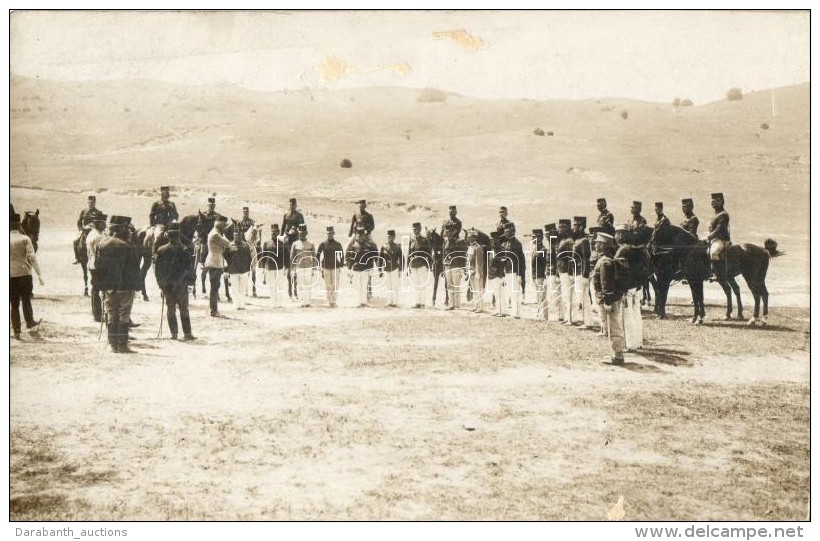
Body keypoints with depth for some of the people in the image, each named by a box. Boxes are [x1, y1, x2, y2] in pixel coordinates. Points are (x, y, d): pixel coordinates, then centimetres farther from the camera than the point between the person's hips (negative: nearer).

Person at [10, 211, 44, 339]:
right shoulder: (25, 239, -3)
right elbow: (32, 257, -10)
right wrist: (39, 274, -12)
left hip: (10, 275, 2)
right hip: (24, 274, -1)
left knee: (14, 304, 8)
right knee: (26, 301, 8)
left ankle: (17, 331, 7)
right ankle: (30, 324, -8)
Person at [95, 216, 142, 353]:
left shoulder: (101, 244, 3)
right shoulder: (128, 247, -12)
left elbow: (98, 265, 7)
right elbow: (134, 269, -9)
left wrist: (100, 285, 11)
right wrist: (137, 286, 1)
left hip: (108, 286, 4)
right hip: (125, 287, -4)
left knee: (111, 317, 11)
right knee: (124, 317, 3)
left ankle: (113, 345, 14)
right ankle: (122, 345, 2)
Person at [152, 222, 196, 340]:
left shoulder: (160, 250, -1)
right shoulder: (183, 250, -10)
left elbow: (157, 268, 3)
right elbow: (188, 267, -9)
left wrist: (161, 283, 13)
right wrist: (191, 279, 6)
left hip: (166, 285, 2)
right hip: (181, 285, -2)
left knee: (170, 309, 11)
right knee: (184, 310, 6)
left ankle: (174, 333, 9)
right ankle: (187, 333, 6)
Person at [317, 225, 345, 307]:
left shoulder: (338, 244, 3)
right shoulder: (323, 244, 2)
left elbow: (342, 255, 9)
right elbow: (317, 255, 7)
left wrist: (341, 266, 4)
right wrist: (320, 265, 2)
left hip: (335, 267, 0)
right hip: (326, 268, 0)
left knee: (335, 285, -3)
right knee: (328, 286, 3)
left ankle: (334, 301, 3)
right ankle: (329, 301, 9)